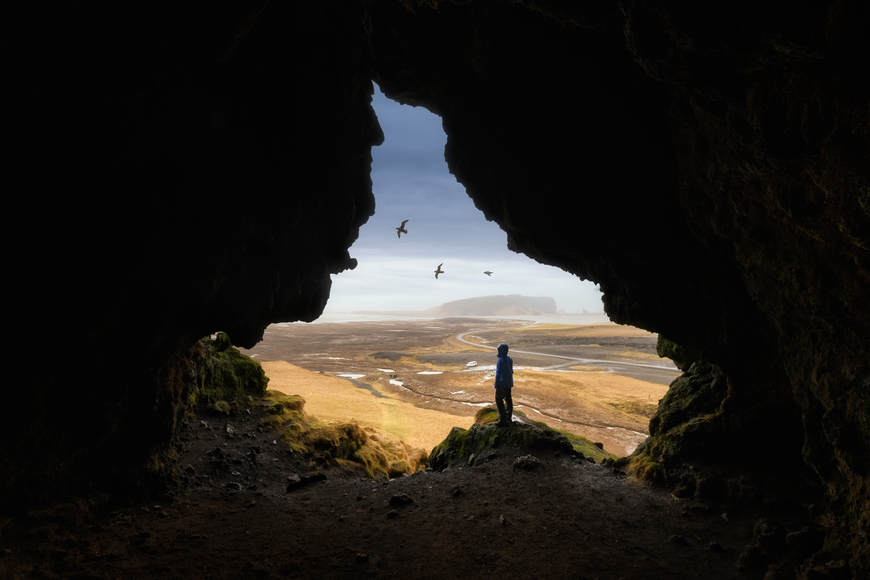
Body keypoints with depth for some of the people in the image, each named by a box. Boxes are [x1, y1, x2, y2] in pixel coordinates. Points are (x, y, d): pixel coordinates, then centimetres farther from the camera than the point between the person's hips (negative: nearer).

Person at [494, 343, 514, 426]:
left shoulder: (501, 360, -20)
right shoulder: (510, 359, 6)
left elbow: (498, 373, -18)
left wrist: (496, 384, -11)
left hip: (502, 383, -8)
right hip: (509, 383, 8)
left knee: (499, 400, -2)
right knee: (508, 399, 16)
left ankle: (503, 420, -5)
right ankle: (509, 418, 24)